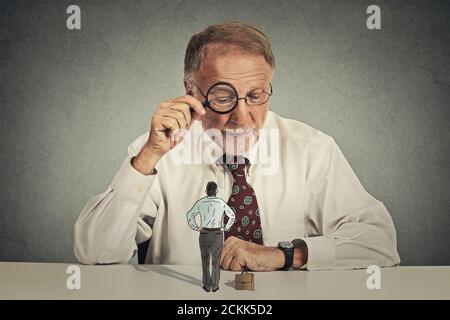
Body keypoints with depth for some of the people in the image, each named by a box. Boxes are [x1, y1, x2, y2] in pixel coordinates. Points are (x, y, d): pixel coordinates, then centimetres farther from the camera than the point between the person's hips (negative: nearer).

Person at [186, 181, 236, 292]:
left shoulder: (200, 202, -7)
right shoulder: (221, 202, -7)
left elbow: (189, 215, -7)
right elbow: (232, 216, -5)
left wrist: (196, 228, 2)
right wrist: (225, 229, 2)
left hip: (204, 234, 0)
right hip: (217, 234, 0)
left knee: (205, 260, 12)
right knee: (216, 260, 10)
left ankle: (207, 286, 15)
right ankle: (215, 286, 14)